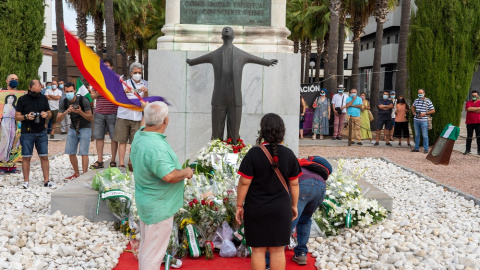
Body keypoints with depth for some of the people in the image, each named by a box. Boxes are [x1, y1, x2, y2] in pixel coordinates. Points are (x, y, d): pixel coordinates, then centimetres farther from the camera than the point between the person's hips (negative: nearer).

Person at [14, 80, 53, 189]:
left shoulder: (43, 98, 9)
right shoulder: (22, 99, 1)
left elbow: (50, 113, 16)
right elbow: (17, 117, 1)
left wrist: (46, 114, -7)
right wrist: (26, 117, -18)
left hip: (41, 133, 2)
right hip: (27, 133, -2)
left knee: (44, 157, 2)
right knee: (26, 157, 1)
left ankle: (46, 181, 8)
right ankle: (26, 181, 10)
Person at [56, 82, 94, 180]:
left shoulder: (83, 100, -16)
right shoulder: (64, 103, -3)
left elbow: (91, 118, -15)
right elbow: (59, 119, -10)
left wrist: (80, 112, -32)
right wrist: (66, 111, -29)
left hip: (85, 128, -5)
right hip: (73, 128, 5)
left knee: (83, 153, -13)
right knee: (71, 152, 4)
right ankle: (76, 173, 19)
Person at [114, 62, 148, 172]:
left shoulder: (145, 84, 12)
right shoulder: (126, 83, 10)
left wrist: (146, 91, -17)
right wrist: (125, 91, -22)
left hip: (137, 117, 1)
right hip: (123, 116, -1)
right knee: (122, 141, -1)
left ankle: (131, 163, 13)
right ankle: (121, 164, 2)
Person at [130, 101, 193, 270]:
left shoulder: (139, 135, 0)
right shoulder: (155, 147, -31)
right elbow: (170, 176, -35)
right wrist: (186, 172, -15)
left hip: (146, 203, 10)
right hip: (159, 207, -10)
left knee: (146, 247, 25)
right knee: (153, 253, 5)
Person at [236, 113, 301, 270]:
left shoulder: (254, 153, -12)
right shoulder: (289, 154, -3)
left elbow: (244, 182, -11)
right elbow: (294, 183, 2)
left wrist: (239, 206, -1)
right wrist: (294, 205, 14)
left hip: (256, 210, -2)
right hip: (281, 210, 2)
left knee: (258, 250, 9)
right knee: (278, 250, 10)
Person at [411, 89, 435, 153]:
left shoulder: (428, 101, -4)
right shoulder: (416, 100, 9)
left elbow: (433, 110, -3)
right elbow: (413, 106, 30)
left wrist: (425, 113, -13)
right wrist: (413, 112, 13)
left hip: (424, 121, -5)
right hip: (416, 120, 5)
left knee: (425, 135, -2)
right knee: (417, 135, 12)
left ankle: (426, 149, 5)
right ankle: (416, 148, 21)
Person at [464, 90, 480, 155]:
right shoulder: (468, 102, 8)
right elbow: (468, 109, -12)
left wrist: (472, 109, -10)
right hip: (469, 122, 1)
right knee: (469, 137, 7)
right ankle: (467, 150, 13)